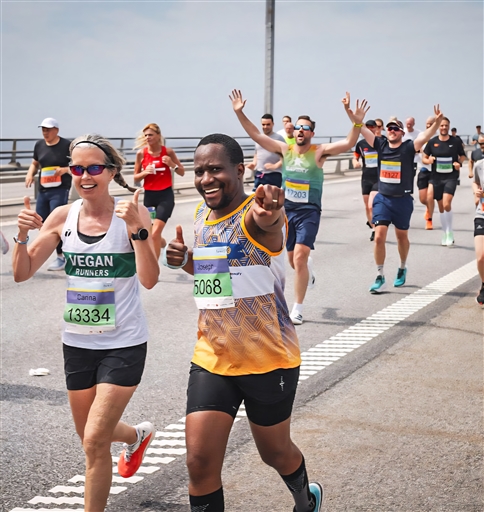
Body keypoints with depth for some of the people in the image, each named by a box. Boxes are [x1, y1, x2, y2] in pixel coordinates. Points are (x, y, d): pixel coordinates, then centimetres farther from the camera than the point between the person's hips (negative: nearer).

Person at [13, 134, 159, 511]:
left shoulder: (132, 213, -14)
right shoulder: (63, 216, -3)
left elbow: (149, 280, -23)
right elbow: (22, 273, -2)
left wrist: (137, 228, -34)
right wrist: (23, 234, -19)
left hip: (124, 345, -5)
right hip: (78, 343, 5)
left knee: (95, 441, -10)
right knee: (89, 435, 21)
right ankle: (137, 436, 54)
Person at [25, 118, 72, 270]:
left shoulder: (67, 145, -8)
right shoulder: (39, 145, 8)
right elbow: (35, 163, 22)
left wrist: (65, 169, -21)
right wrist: (30, 173, 2)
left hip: (60, 190, -6)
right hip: (43, 190, 6)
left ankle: (61, 257, 1)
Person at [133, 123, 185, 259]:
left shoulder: (168, 152, -4)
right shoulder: (141, 153, -1)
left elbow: (182, 172, 5)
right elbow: (136, 177, 6)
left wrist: (172, 165, -15)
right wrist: (145, 172, -15)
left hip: (166, 195, -3)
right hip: (149, 195, 3)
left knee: (155, 232, -16)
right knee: (150, 232, 13)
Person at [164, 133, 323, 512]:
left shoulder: (257, 214, -20)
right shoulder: (200, 215, 3)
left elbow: (267, 224, -47)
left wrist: (268, 215, -72)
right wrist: (185, 260, 0)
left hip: (268, 360, -5)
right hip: (212, 359, 5)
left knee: (275, 452, 16)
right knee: (200, 462, -4)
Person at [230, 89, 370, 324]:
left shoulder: (319, 152, -7)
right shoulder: (285, 150, 2)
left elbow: (348, 143, -20)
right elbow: (256, 135, 1)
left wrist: (357, 121, -35)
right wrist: (239, 113, -7)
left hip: (309, 212, -4)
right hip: (286, 210, 4)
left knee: (299, 258, -15)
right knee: (293, 260, 15)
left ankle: (297, 310, -5)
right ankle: (308, 269, 54)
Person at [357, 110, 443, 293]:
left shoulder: (408, 147, -8)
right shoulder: (381, 145, -1)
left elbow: (425, 135, -25)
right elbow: (361, 129, -7)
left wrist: (437, 122, -42)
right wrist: (350, 113, -21)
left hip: (403, 200, -1)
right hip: (382, 199, 1)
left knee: (402, 237, 16)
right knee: (379, 237, -9)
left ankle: (402, 268, 41)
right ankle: (380, 277, 1)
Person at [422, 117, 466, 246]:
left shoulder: (455, 142, -1)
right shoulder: (432, 142, 1)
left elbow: (462, 156, 12)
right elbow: (424, 158, 9)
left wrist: (459, 163, -9)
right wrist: (428, 160, -13)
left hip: (451, 177, -2)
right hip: (436, 177, 2)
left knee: (446, 204, -19)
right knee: (441, 206, 9)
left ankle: (450, 233, -3)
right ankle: (445, 235, 22)